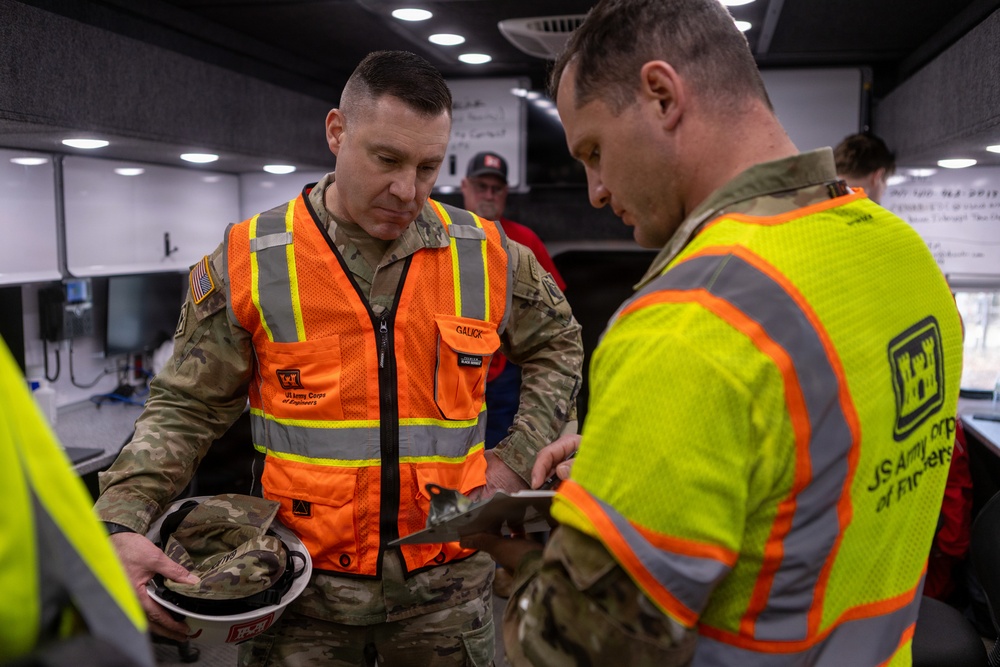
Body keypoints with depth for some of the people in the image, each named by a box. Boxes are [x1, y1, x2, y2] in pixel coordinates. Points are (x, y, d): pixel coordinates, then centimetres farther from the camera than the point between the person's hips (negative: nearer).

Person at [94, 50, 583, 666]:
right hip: (303, 588, -1)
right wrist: (121, 522, -15)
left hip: (446, 583, 2)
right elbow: (187, 409, -1)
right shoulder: (249, 262, -7)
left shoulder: (487, 256, -3)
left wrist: (516, 458, 1)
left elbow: (557, 345, 12)